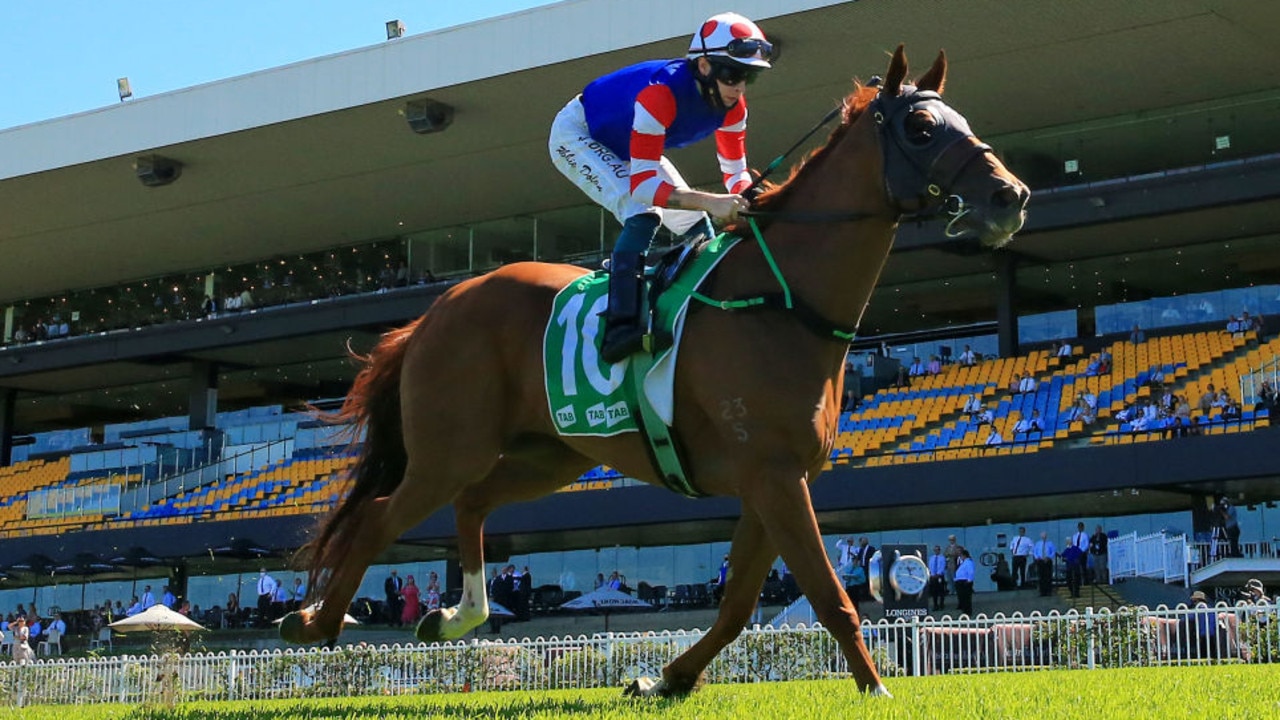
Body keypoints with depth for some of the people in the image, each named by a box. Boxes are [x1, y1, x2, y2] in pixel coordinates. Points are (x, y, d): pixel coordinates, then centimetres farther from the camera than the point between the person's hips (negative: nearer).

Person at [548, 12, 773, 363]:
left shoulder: (732, 105, -18)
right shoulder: (662, 92, -41)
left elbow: (736, 173, -9)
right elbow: (642, 184, -45)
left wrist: (748, 199, -32)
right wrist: (712, 202, -55)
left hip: (626, 147, 9)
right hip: (577, 135, -9)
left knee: (697, 228, 3)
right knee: (643, 215, -30)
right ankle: (620, 326, -38)